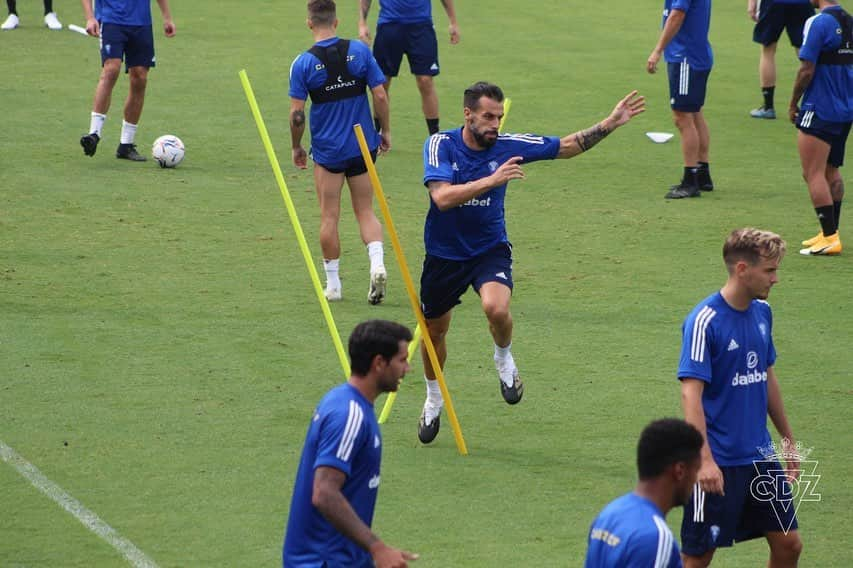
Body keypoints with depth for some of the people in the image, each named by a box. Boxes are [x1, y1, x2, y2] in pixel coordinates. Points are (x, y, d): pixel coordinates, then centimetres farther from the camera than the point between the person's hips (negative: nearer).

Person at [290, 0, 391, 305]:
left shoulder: (303, 63, -10)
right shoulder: (359, 51, -5)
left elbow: (296, 113, -9)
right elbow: (380, 96, -5)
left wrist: (296, 148, 5)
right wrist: (385, 131, 10)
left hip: (327, 150, -2)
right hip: (363, 145, 2)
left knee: (329, 217, 8)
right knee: (366, 212, 11)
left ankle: (333, 283, 11)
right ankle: (377, 263, -11)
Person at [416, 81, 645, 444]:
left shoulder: (506, 146, -8)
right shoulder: (441, 145, -15)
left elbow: (567, 146, 1)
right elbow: (442, 197, -30)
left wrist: (610, 124, -8)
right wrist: (491, 180, -37)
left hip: (490, 248, 0)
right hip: (444, 253, 0)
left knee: (497, 309, -30)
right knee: (434, 329, 14)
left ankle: (504, 360, 4)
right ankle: (433, 401, 42)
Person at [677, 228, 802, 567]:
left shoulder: (762, 312, 6)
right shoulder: (704, 321, -17)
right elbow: (691, 392, -21)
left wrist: (788, 440, 21)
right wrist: (705, 460, -29)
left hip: (760, 456, 7)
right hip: (717, 463, -7)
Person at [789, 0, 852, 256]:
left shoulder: (818, 23, -16)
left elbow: (807, 70, -17)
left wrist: (793, 104, -4)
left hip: (820, 109, -8)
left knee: (813, 174, -5)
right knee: (831, 172, 18)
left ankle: (830, 237, -9)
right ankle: (831, 233, 21)